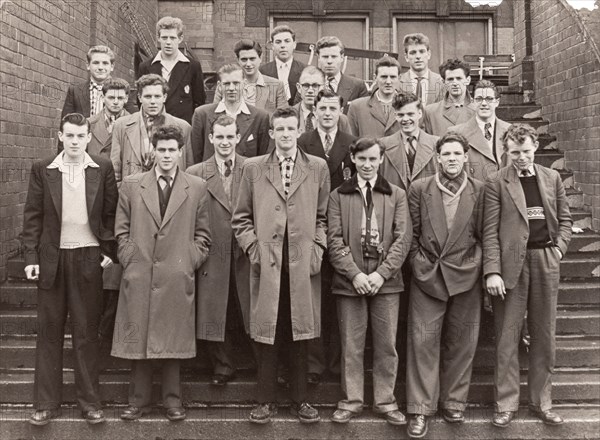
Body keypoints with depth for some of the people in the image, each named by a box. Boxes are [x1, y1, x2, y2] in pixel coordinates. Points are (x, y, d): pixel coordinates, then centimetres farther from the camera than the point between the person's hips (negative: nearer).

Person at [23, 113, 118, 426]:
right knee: (49, 332, 7)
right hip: (51, 258, 1)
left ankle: (89, 402, 16)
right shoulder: (42, 170, 4)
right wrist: (30, 257, -3)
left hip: (89, 258, -1)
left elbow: (111, 212, 5)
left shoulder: (103, 169, 3)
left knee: (87, 332, 6)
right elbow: (32, 216, 4)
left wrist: (109, 250, -2)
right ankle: (46, 403, 16)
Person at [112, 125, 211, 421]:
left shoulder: (198, 188, 6)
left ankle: (172, 400, 18)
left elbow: (202, 232, 9)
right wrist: (129, 258, 2)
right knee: (138, 339, 5)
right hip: (138, 275, 1)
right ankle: (139, 400, 18)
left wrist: (192, 261, 0)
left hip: (177, 277, -1)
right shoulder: (131, 185, 8)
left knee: (172, 340, 5)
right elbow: (122, 228, 10)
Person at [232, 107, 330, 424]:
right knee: (266, 335, 4)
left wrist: (318, 249, 0)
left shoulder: (318, 168, 8)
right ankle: (266, 401, 16)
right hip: (266, 263, 0)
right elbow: (241, 218, 9)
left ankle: (299, 400, 20)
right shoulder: (253, 168, 7)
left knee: (300, 333, 6)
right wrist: (253, 248, -2)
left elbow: (323, 216, 11)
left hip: (303, 265, 0)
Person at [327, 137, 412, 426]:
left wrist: (381, 273, -11)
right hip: (349, 280, 0)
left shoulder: (397, 195, 9)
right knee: (351, 345, 5)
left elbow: (403, 239, 0)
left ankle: (385, 401, 18)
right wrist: (354, 274, -12)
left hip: (386, 280, 1)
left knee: (386, 345, 5)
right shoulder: (338, 196, 7)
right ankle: (351, 401, 17)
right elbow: (334, 240, -1)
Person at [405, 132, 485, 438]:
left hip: (466, 276, 1)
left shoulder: (480, 191, 3)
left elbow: (484, 235, 4)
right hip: (427, 275, -1)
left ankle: (453, 402, 24)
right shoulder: (419, 189, 2)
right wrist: (419, 263, 0)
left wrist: (484, 270, -1)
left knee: (461, 343, 8)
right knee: (423, 341, -2)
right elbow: (412, 234, 6)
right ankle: (420, 409, 6)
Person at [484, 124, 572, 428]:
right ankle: (506, 404, 12)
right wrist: (492, 271, -13)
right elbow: (490, 231, -6)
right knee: (507, 337, 2)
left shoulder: (552, 178, 10)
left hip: (546, 262, 4)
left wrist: (559, 248, 0)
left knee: (545, 336, 10)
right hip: (511, 263, -3)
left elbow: (564, 219, 16)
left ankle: (541, 401, 22)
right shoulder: (497, 183, -2)